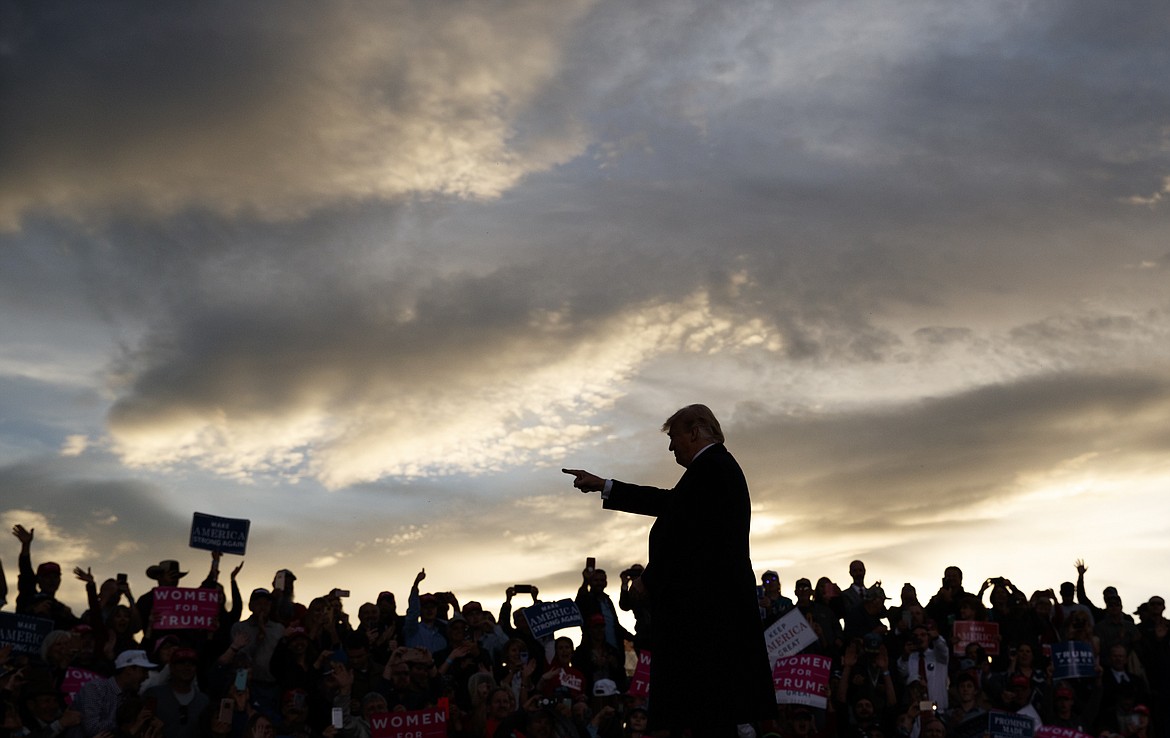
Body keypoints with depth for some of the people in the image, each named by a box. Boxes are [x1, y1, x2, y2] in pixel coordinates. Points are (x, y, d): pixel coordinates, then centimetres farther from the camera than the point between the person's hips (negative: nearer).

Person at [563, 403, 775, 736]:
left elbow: (681, 534, -18)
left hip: (707, 605, -10)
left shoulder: (710, 467, -12)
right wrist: (603, 486, 33)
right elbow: (668, 503, 28)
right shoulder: (719, 467, 20)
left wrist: (649, 580, -4)